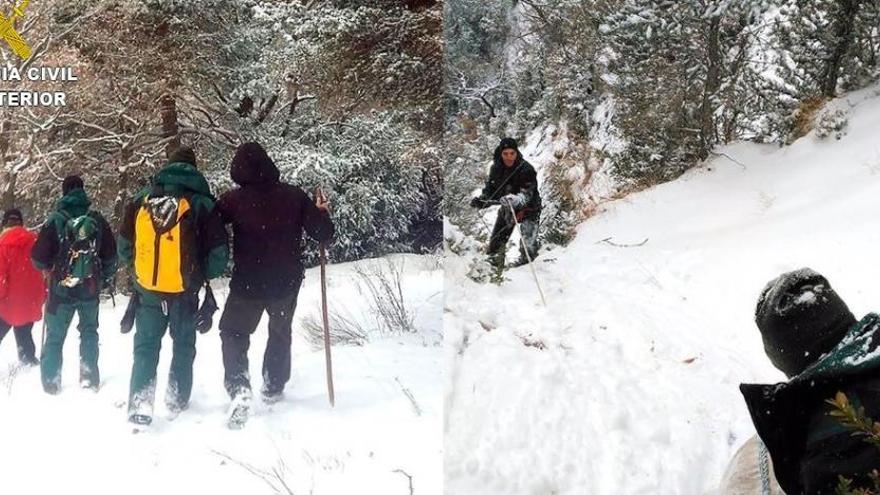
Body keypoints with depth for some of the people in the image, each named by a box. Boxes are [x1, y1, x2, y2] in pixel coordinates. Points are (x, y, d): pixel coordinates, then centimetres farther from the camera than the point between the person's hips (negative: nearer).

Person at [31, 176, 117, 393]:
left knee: (55, 336, 7)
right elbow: (111, 254, 4)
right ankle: (90, 379, 12)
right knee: (89, 331, 18)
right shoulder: (97, 220, -2)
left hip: (61, 288, -2)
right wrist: (105, 278, 19)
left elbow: (39, 257, -7)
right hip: (90, 288, 2)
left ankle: (51, 383, 4)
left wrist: (50, 269, 15)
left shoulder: (55, 220, -8)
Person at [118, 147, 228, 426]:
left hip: (147, 288, 2)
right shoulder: (201, 203, -7)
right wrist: (205, 274, 11)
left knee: (146, 346, 9)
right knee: (183, 345, 15)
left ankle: (140, 404, -1)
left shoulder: (142, 199, 2)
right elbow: (219, 251, -7)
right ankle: (177, 403, 21)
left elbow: (124, 245, 10)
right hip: (185, 289, -2)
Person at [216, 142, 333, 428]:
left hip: (247, 283, -2)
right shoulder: (294, 196, -8)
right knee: (280, 332, 26)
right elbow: (323, 234, -5)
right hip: (287, 282, 2)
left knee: (234, 333, 14)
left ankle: (239, 388, -7)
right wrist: (322, 213, 14)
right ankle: (273, 388, 34)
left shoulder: (235, 200, -13)